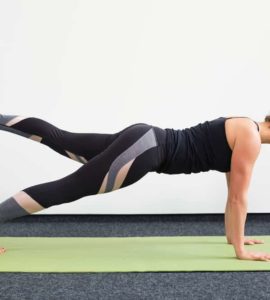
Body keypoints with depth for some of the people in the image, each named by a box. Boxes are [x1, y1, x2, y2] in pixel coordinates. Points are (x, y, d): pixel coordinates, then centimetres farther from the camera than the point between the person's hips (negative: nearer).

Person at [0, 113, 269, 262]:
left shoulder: (243, 133, 18)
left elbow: (233, 192, 23)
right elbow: (238, 196, -11)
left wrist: (232, 235, 26)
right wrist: (240, 250, -7)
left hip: (148, 144, 8)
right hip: (145, 146, -8)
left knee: (59, 139, 13)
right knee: (67, 189, -6)